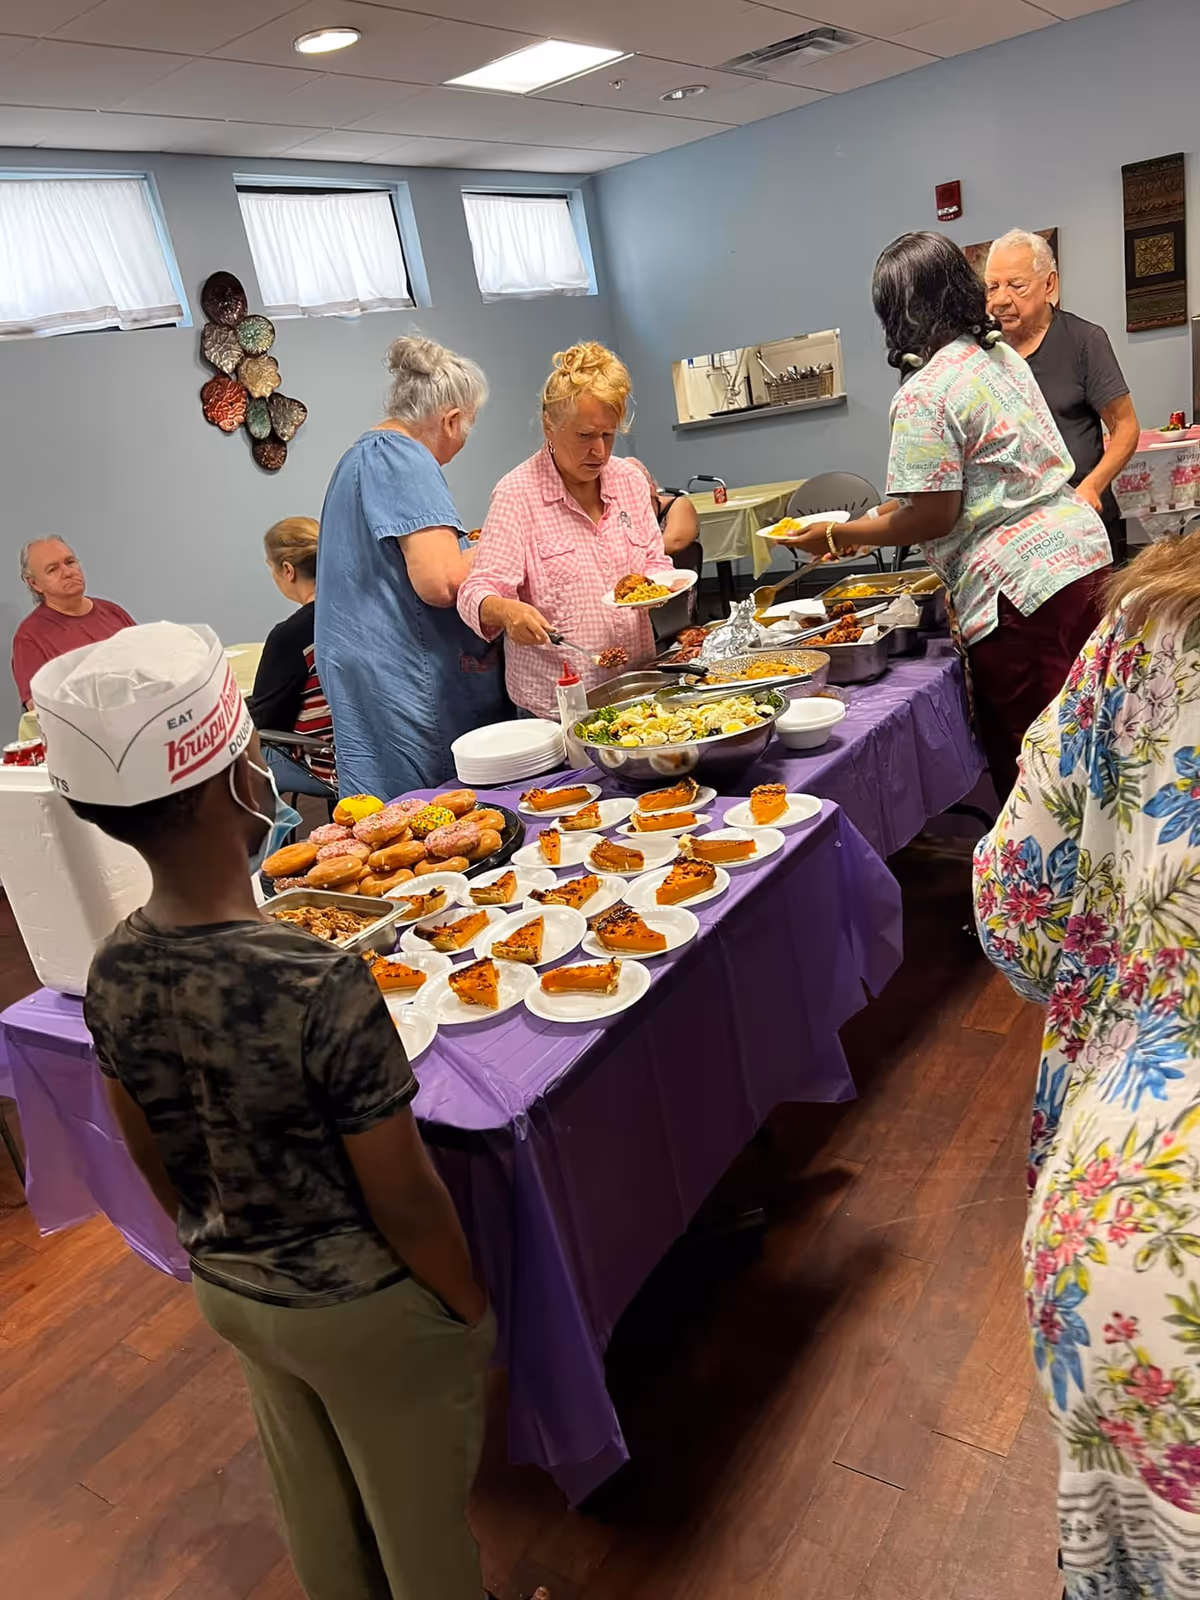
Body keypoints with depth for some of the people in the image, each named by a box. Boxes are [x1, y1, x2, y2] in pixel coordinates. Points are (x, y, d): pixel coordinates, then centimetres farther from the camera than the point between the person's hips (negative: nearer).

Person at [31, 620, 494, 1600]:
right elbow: (404, 1200, -24)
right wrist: (472, 1308, -6)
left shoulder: (113, 974, -14)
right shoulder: (322, 986, -35)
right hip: (364, 1310, -6)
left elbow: (152, 1159, 1)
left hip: (228, 1292, 6)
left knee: (318, 1512, 31)